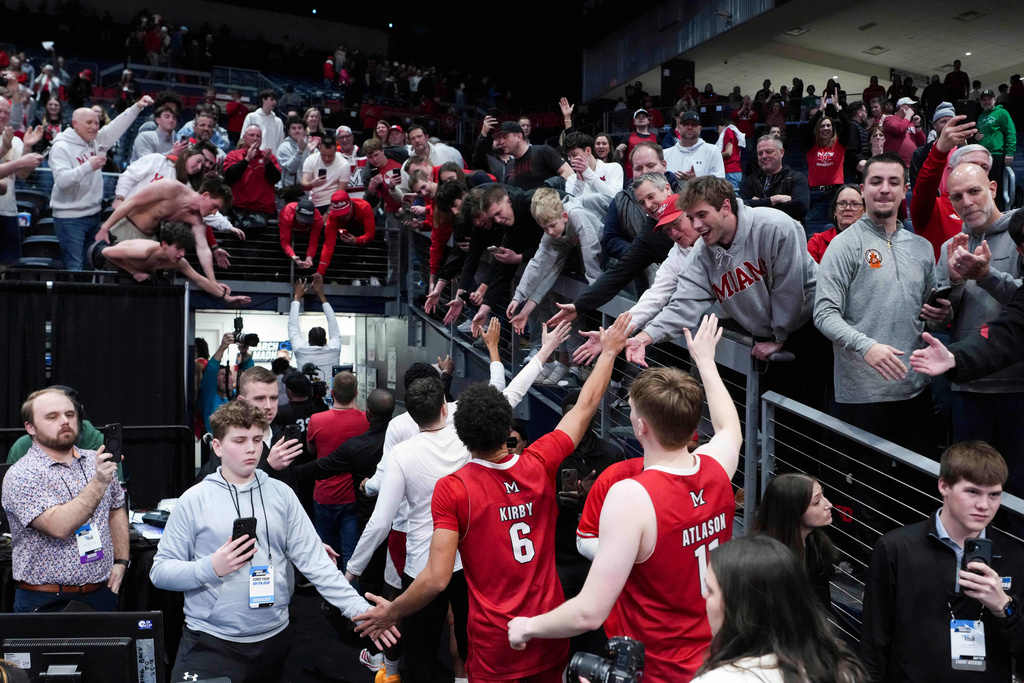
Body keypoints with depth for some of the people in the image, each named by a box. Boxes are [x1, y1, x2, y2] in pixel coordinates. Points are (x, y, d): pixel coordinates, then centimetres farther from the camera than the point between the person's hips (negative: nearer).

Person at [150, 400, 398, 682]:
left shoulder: (281, 494, 2)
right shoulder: (194, 500, -4)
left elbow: (314, 561, -3)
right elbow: (160, 571, -2)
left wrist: (359, 609, -12)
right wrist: (211, 567, -20)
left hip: (273, 638, 3)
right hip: (210, 641, -2)